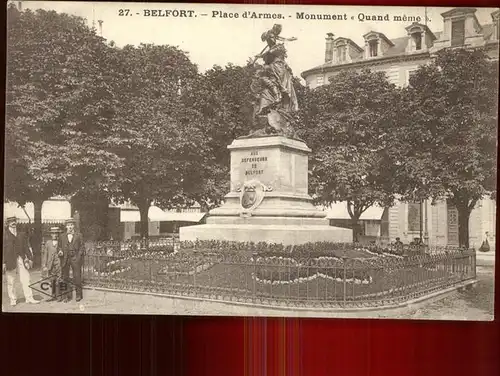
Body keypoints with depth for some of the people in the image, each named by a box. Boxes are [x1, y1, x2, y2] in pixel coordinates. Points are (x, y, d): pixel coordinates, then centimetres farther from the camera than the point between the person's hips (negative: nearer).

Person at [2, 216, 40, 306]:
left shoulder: (21, 234, 12)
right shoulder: (5, 234, 1)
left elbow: (26, 247, 15)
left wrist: (30, 258, 11)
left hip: (21, 259, 3)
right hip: (10, 260, -3)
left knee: (25, 279, 0)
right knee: (11, 281, 4)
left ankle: (29, 298, 3)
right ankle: (13, 299, 14)